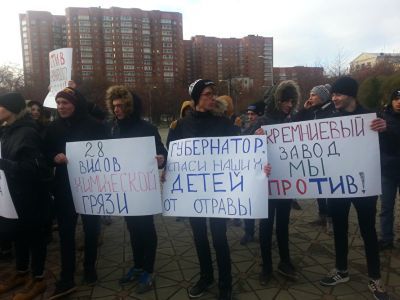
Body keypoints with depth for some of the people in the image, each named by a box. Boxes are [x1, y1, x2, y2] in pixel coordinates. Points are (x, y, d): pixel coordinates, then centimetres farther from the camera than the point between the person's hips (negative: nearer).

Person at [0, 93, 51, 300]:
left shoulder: (27, 132, -17)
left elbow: (36, 167, -24)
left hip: (28, 196, -8)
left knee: (33, 235, 7)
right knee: (17, 233, 20)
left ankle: (38, 279, 24)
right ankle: (21, 273, 39)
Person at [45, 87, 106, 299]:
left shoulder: (94, 126, -7)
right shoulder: (54, 128, 4)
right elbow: (45, 154, 6)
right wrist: (55, 157, -15)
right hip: (64, 188, 2)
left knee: (91, 229, 12)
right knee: (65, 232, 5)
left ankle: (90, 268, 33)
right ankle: (66, 279, 17)